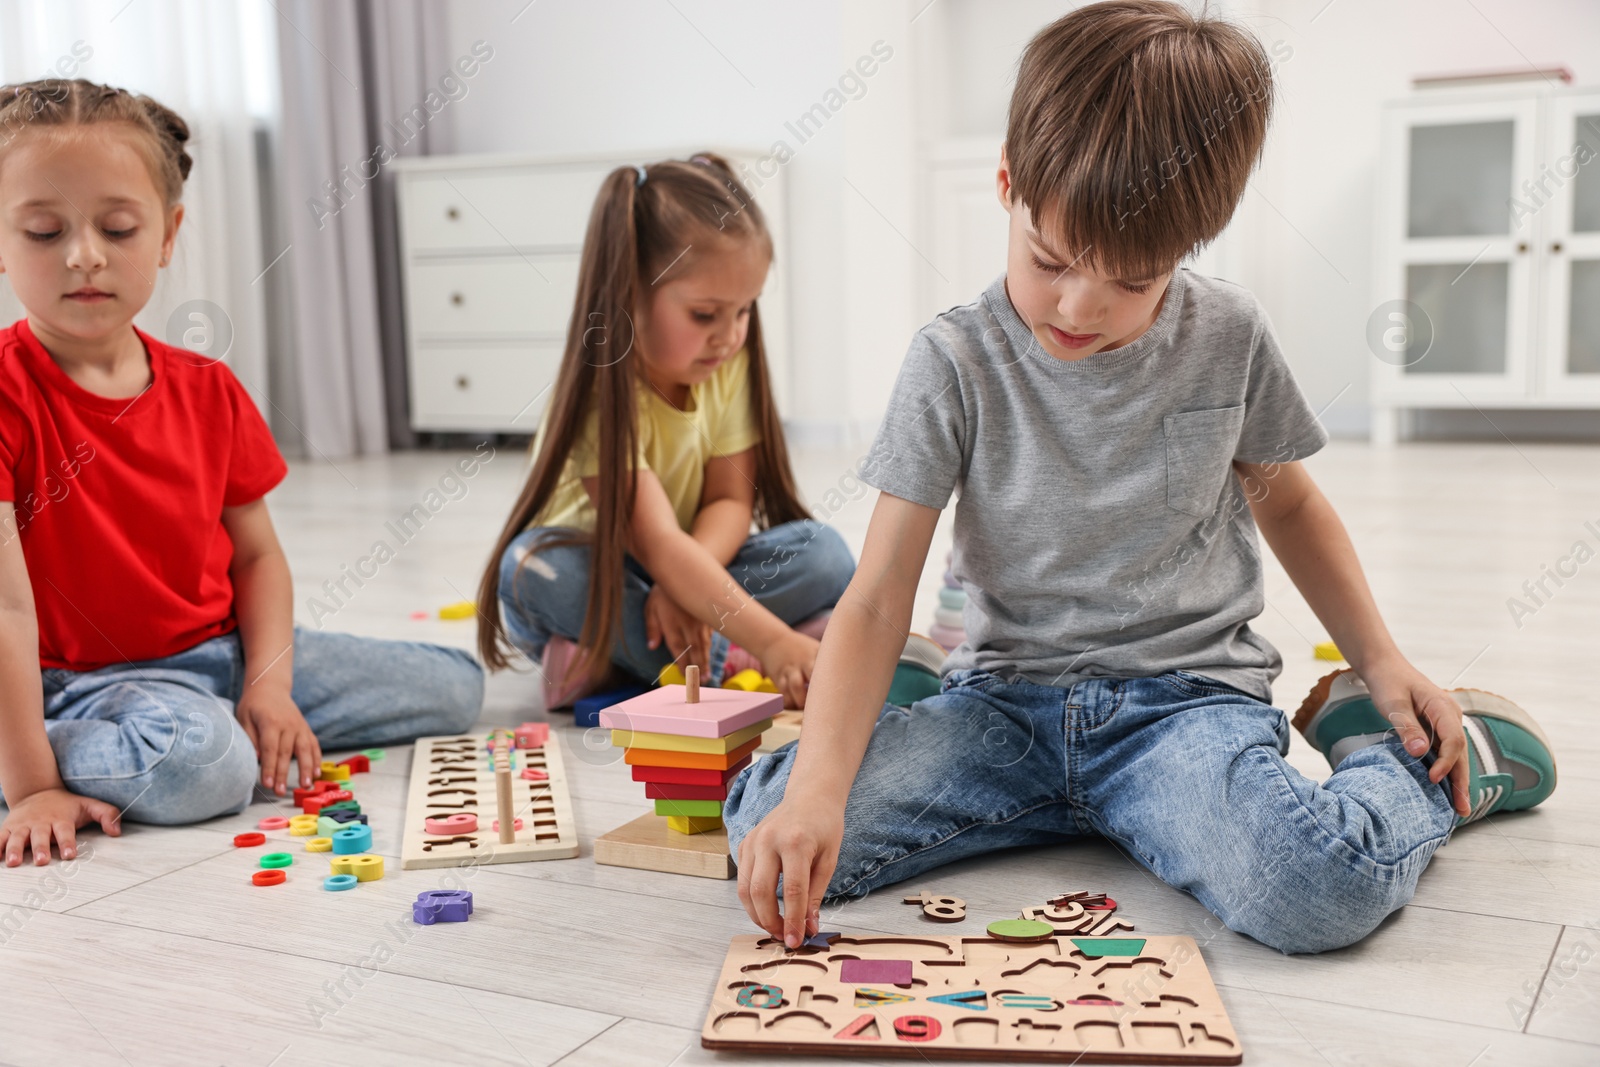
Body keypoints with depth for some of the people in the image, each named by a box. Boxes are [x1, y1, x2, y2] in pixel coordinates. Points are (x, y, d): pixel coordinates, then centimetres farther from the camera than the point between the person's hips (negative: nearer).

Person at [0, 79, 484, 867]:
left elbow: (256, 554, 6)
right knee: (198, 766, -39)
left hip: (225, 651, 7)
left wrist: (268, 685, -10)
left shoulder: (209, 391, 2)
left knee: (456, 686, 6)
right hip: (84, 681, -6)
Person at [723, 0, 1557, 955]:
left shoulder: (1228, 337, -2)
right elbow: (878, 601, -11)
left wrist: (1380, 658, 8)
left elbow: (1286, 499, 18)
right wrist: (818, 786, -25)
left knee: (1315, 891, -33)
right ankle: (1113, 807, -5)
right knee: (770, 825, -22)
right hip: (1009, 697, 2)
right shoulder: (956, 366, -8)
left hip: (1188, 695, -1)